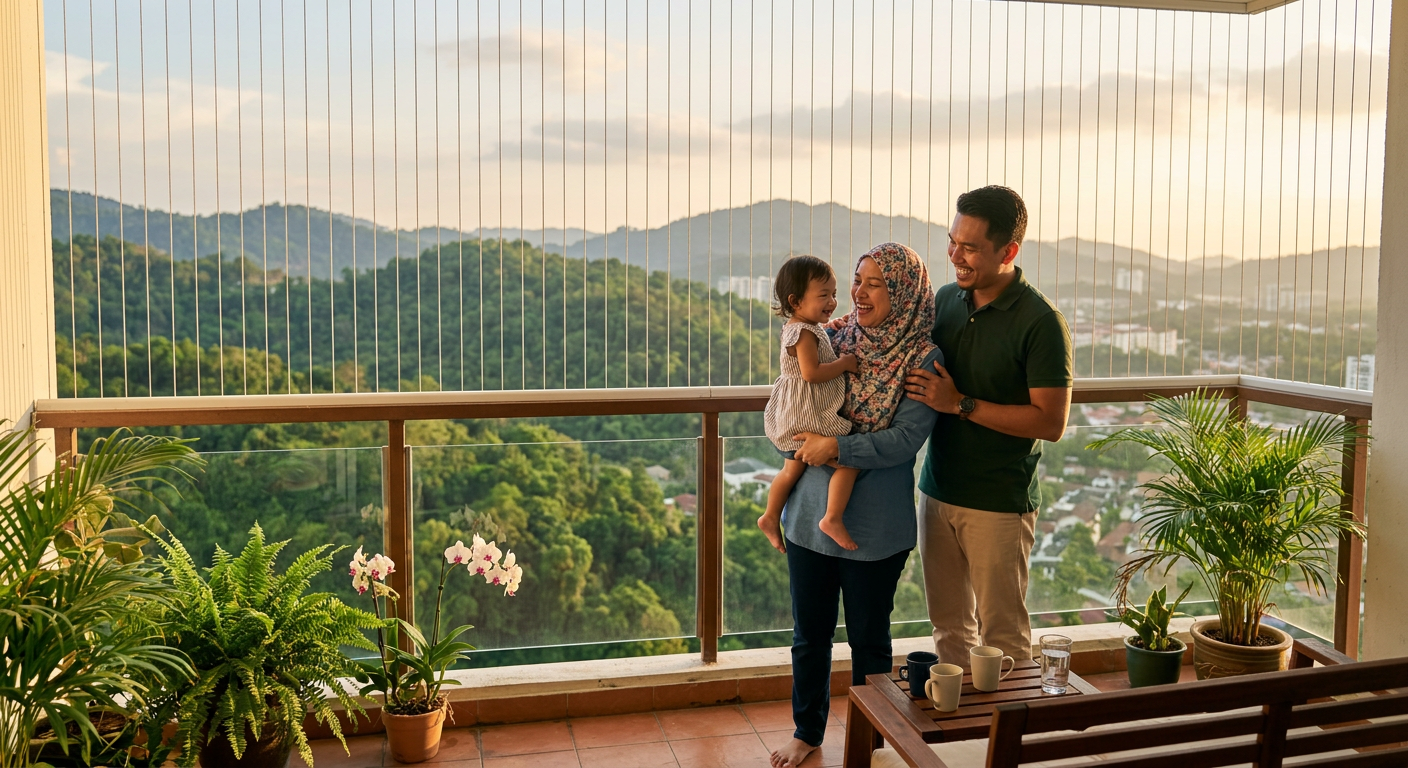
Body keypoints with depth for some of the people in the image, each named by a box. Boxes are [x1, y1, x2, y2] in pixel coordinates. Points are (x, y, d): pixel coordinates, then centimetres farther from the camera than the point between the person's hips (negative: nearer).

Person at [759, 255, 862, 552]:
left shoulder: (795, 328, 11)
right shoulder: (804, 332, -20)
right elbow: (811, 372, -28)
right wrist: (845, 363, -17)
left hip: (792, 416, 11)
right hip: (809, 417, -11)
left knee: (793, 468, 23)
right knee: (848, 460, -10)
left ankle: (771, 517, 33)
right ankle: (832, 519, -10)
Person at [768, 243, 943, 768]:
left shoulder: (922, 359, -11)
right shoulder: (838, 340, 4)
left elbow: (905, 439, -19)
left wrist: (837, 447, -24)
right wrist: (807, 443, -3)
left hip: (874, 527, -4)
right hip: (810, 513, 4)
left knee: (869, 640, 13)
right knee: (809, 634, 17)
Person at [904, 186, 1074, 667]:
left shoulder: (1040, 322, -15)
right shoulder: (945, 299, 5)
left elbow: (1051, 422, -18)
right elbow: (923, 371, 20)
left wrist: (961, 405, -21)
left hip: (999, 504, -6)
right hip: (937, 491, 6)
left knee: (1001, 635, 7)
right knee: (948, 626, 17)